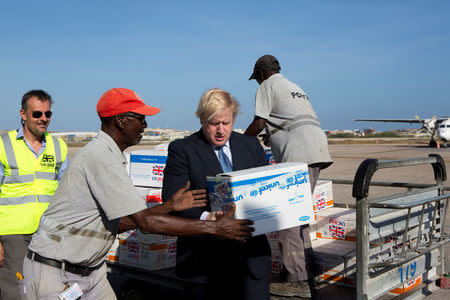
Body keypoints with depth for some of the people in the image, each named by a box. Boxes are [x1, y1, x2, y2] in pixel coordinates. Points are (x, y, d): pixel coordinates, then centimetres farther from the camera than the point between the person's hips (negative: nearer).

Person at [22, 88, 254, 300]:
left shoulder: (105, 153, 9)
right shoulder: (102, 157, -22)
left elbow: (116, 223, 9)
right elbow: (146, 222, -25)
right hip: (54, 273, -9)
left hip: (90, 269, 9)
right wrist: (214, 227, -21)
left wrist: (169, 206, 4)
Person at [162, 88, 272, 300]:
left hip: (251, 255, 3)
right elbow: (171, 200, -9)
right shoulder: (181, 150, -1)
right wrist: (204, 217, -26)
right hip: (204, 258, -3)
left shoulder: (251, 146, 12)